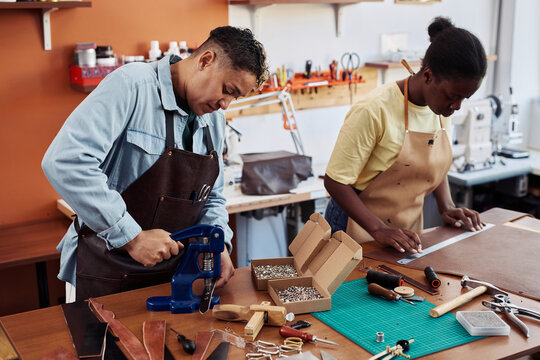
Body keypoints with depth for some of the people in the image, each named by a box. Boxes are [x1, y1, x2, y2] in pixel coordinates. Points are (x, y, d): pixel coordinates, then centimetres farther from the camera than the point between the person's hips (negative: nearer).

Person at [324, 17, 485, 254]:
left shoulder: (441, 109, -1)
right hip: (360, 230, -6)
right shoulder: (375, 111, -23)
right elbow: (335, 181, -22)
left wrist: (446, 207, 0)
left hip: (407, 230, 6)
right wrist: (379, 229, -29)